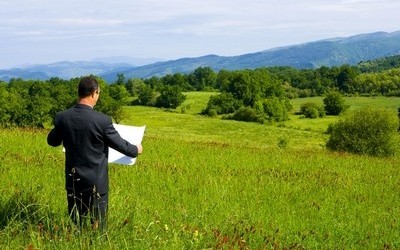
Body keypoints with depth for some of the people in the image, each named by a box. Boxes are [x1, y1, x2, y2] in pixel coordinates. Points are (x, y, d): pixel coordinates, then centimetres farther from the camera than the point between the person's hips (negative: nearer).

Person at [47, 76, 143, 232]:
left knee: (75, 226, 15)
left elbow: (52, 142, 10)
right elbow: (119, 144, -7)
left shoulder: (62, 117, -7)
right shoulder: (102, 120, -19)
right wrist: (136, 150, 14)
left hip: (73, 181, 4)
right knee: (98, 227, 9)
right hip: (96, 182, -4)